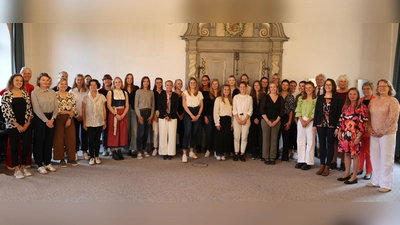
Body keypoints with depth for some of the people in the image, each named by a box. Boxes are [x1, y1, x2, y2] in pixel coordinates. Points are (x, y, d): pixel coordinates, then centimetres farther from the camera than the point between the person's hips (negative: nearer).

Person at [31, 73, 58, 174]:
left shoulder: (52, 92, 9)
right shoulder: (35, 92, -5)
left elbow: (56, 107, 5)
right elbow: (36, 108, -12)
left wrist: (52, 119, -8)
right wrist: (46, 120, -14)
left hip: (51, 119, 4)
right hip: (39, 119, -4)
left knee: (49, 141, 9)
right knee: (39, 141, 2)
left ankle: (47, 163, 21)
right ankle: (40, 165, 11)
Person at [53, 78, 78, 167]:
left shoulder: (71, 95, 8)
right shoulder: (54, 95, -3)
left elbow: (74, 109, 4)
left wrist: (70, 118, -8)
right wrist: (68, 112, -9)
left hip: (70, 119, 3)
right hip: (58, 119, -3)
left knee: (71, 138, 2)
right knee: (59, 139, 1)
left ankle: (71, 158, 13)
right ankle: (61, 159, 11)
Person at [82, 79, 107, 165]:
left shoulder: (101, 97, 4)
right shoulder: (85, 97, 1)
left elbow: (104, 109, 7)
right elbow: (83, 111, 2)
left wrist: (105, 121, 5)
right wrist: (84, 122, -2)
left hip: (99, 122, 1)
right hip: (89, 122, -1)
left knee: (97, 140, 6)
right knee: (91, 140, 2)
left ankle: (97, 156, 19)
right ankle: (91, 157, 14)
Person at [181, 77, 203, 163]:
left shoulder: (199, 93, 13)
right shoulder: (185, 92, 3)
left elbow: (201, 105, 9)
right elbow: (184, 105, -4)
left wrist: (198, 115, -4)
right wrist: (191, 115, -10)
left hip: (197, 114, 4)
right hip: (188, 113, -4)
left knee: (195, 132, 5)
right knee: (187, 132, -11)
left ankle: (191, 151, 18)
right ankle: (184, 154, -10)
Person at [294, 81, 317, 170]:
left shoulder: (316, 99, -3)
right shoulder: (301, 98, 12)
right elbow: (298, 111, 6)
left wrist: (307, 121, -14)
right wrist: (301, 120, -8)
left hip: (311, 121, -5)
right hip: (301, 121, 5)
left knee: (310, 142, -1)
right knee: (300, 141, 7)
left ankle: (309, 162, 4)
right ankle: (301, 161, 14)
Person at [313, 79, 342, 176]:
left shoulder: (337, 98, -2)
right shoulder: (320, 98, 8)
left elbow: (339, 113, -5)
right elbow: (316, 111, 7)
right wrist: (314, 125, 3)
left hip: (331, 125, -3)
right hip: (321, 125, 3)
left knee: (330, 146, 5)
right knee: (322, 145, 9)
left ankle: (327, 167, 13)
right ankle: (322, 165, 18)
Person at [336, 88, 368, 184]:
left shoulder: (362, 107, -7)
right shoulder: (345, 106, 11)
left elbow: (363, 122, -11)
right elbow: (341, 119, 14)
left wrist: (358, 136, -14)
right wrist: (339, 131, 8)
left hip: (355, 134, -6)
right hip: (345, 133, 6)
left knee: (355, 154, 2)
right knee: (346, 153, 12)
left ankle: (354, 177, 11)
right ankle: (347, 174, 25)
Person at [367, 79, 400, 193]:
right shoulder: (373, 101, 11)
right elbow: (368, 116, 13)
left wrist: (382, 131, -12)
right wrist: (370, 128, -1)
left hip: (387, 134, -5)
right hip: (374, 134, 5)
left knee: (386, 159, 0)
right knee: (374, 157, 10)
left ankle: (386, 184, 10)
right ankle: (376, 181, 23)